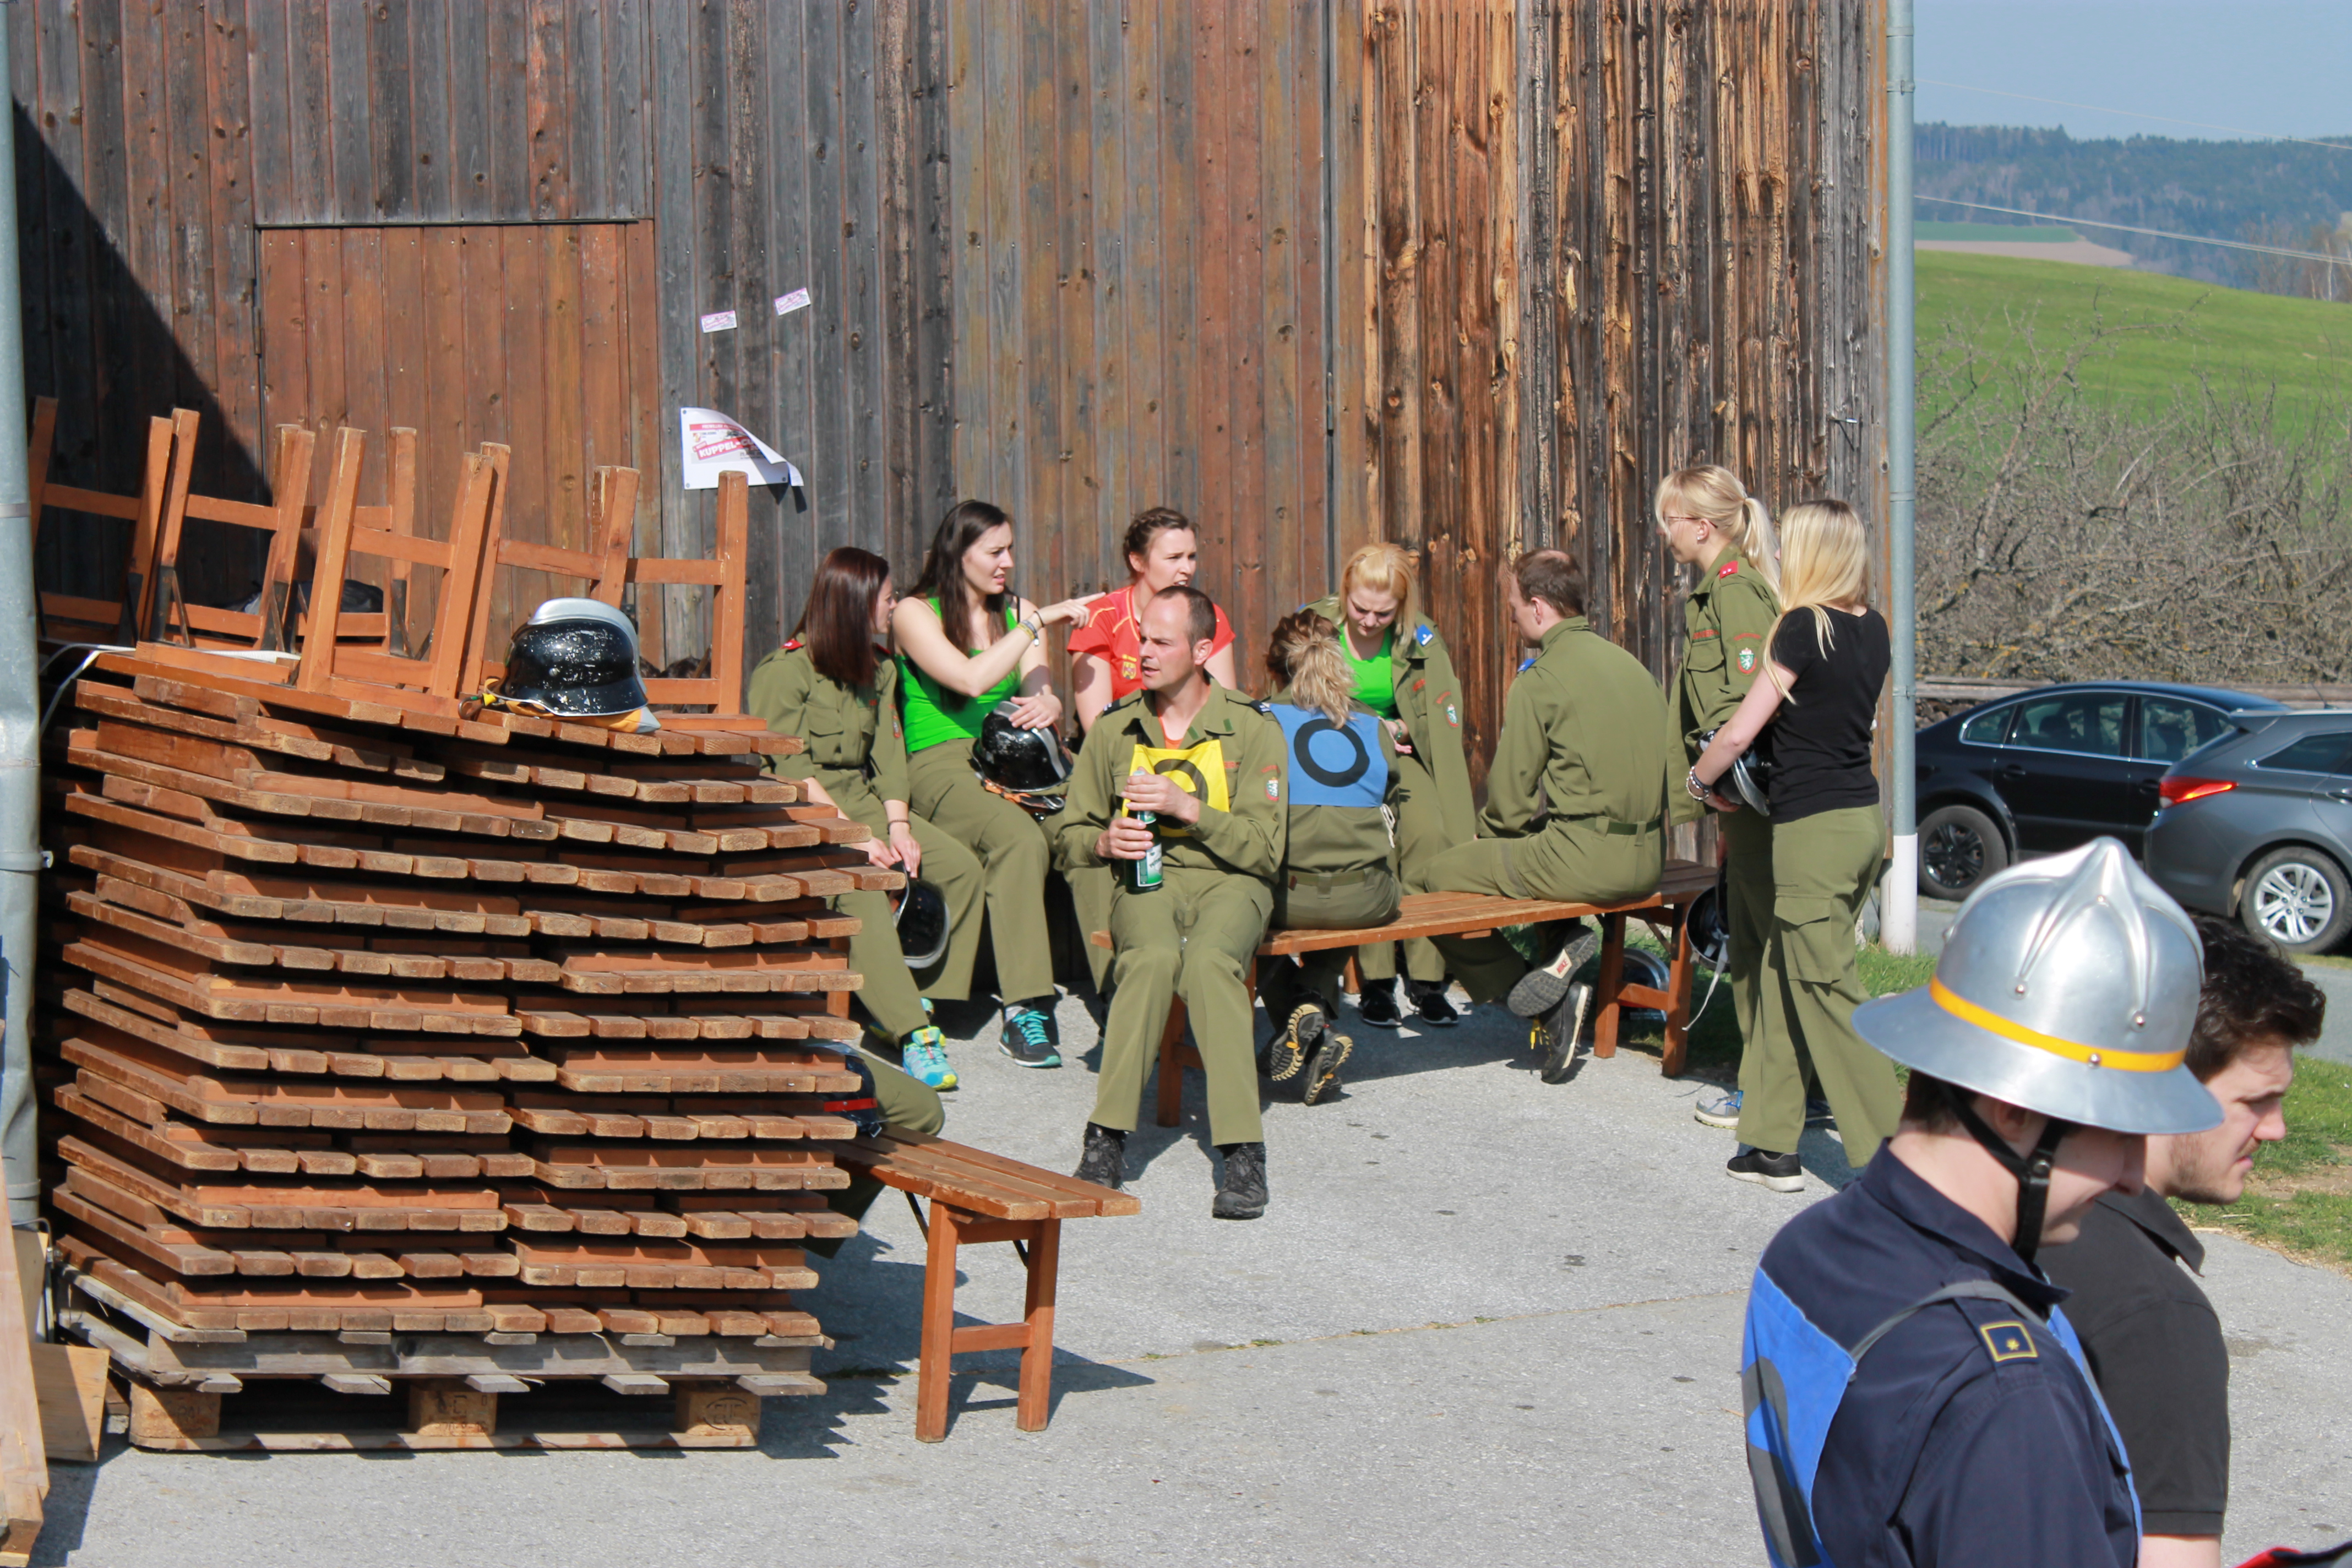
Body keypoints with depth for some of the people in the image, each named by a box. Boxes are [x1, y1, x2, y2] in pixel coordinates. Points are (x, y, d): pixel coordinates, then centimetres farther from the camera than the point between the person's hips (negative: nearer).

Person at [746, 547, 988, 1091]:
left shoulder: (879, 670, 16)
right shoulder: (786, 670, -8)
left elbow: (888, 755, 9)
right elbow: (792, 771, -15)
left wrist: (898, 826, -8)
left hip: (862, 800, 7)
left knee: (961, 867, -11)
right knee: (861, 885, -34)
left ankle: (917, 1000, -5)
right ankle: (909, 1031, -37)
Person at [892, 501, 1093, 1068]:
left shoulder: (1016, 612, 22)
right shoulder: (916, 614, 4)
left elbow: (1037, 691, 11)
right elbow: (971, 679, -12)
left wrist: (1048, 704, -14)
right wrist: (1038, 623, -11)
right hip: (940, 763, -5)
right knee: (1020, 837, -37)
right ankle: (1025, 1010, -38)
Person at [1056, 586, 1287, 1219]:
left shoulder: (1252, 729, 1)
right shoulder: (1115, 730, 10)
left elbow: (1265, 849, -6)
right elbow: (1069, 833, 16)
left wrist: (1187, 806, -17)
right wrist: (1105, 842, -8)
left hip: (1230, 881, -1)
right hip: (1145, 879, 1)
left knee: (1209, 960, -37)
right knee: (1153, 956, -36)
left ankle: (1242, 1152, -39)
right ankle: (1107, 1140, -34)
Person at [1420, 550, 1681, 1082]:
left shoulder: (1539, 682, -10)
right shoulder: (1631, 665, 13)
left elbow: (1510, 800, -9)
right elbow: (1673, 765, 18)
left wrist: (1488, 836, 12)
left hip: (1585, 858, -8)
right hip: (1647, 859, 8)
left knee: (1440, 875, 3)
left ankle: (1549, 1003, 2)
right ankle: (1567, 944, 11)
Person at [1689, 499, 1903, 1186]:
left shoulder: (1804, 628, -15)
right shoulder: (1872, 630, 8)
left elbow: (1739, 733, -12)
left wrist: (1701, 780, 8)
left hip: (1814, 829, -8)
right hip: (1863, 818, 8)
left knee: (1830, 995, -5)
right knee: (1782, 978, 16)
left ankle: (1890, 1155, -8)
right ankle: (1772, 1143, 20)